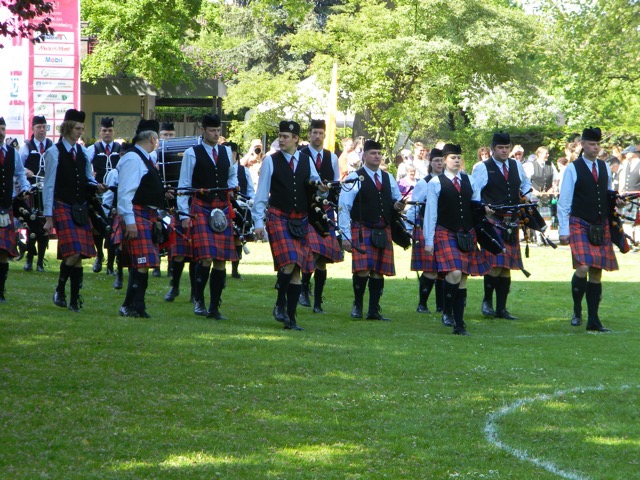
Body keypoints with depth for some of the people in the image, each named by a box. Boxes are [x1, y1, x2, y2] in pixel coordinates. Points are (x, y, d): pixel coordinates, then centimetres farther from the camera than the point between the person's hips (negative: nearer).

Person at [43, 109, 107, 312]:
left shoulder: (83, 152, 11)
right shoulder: (54, 153, -5)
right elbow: (49, 186, -6)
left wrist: (97, 185, -3)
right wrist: (48, 217, -9)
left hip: (81, 209, 6)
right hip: (63, 208, -6)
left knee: (80, 256, 3)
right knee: (73, 253, -18)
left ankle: (74, 300, 9)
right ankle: (60, 291, 1)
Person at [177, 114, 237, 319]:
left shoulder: (226, 152, 13)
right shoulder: (192, 154, -1)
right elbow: (183, 185, 0)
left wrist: (231, 189, 10)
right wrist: (184, 215, -6)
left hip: (223, 208, 5)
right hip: (201, 208, -5)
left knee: (221, 261, 2)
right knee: (206, 258, -18)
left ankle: (214, 308, 9)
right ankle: (199, 300, -1)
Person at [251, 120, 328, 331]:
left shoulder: (307, 161, 9)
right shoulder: (271, 161, 0)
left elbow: (315, 181, 16)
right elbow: (261, 194, 0)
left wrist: (320, 187, -9)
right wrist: (258, 222, -5)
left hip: (300, 221, 4)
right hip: (278, 218, -4)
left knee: (297, 269, 3)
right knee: (289, 262, -21)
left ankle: (291, 317, 7)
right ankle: (280, 303, -2)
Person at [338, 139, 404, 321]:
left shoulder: (388, 179, 15)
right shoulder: (355, 178, -3)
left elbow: (397, 199, 28)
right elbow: (344, 208, -6)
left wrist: (398, 205, 1)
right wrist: (346, 236, -11)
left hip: (383, 232, 5)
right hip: (361, 230, -5)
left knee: (378, 272, 4)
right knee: (363, 270, -14)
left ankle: (374, 311, 9)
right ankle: (357, 305, 5)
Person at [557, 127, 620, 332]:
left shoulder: (605, 167, 10)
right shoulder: (573, 169, -4)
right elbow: (563, 202, -5)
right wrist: (564, 230, -9)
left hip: (601, 228, 5)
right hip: (580, 226, -5)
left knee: (596, 273, 4)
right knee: (583, 268, -19)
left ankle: (593, 320, 7)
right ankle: (577, 311, 1)